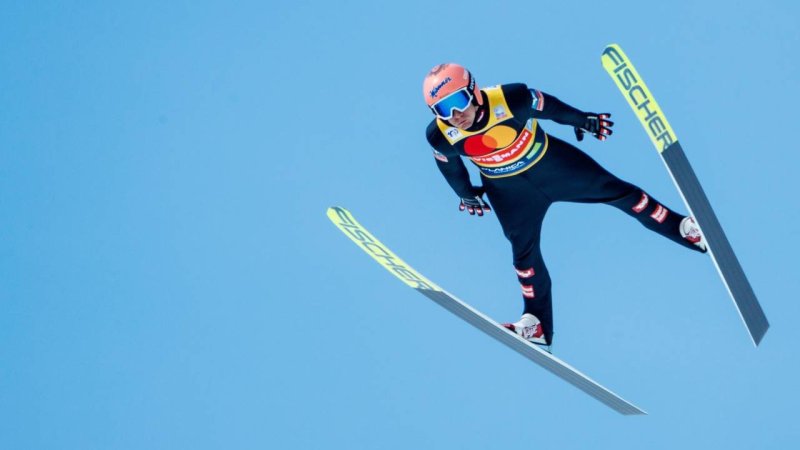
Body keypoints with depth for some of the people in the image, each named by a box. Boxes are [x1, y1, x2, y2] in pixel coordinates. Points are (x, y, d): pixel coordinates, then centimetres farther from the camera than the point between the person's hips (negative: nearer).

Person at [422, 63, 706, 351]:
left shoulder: (510, 99, -34)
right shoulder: (441, 135, -27)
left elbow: (546, 106, -13)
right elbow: (448, 163, -2)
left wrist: (582, 120, 4)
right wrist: (467, 194, 13)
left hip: (551, 162, -1)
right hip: (509, 191, 1)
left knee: (613, 190, 7)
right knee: (524, 251, 4)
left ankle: (682, 228, 26)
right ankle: (538, 326, 19)